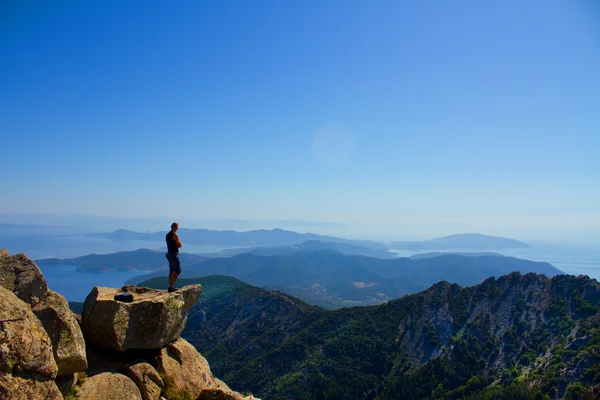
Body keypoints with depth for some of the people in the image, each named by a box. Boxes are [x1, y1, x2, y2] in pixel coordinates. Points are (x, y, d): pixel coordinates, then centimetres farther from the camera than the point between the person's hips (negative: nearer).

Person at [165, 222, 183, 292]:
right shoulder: (175, 235, -17)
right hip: (174, 255, -9)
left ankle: (170, 287, 16)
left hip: (169, 254, 9)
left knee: (172, 271, 13)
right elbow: (179, 245, -13)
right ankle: (171, 286, -7)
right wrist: (180, 243, 7)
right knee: (178, 271, -5)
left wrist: (178, 243, 8)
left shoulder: (168, 235, 11)